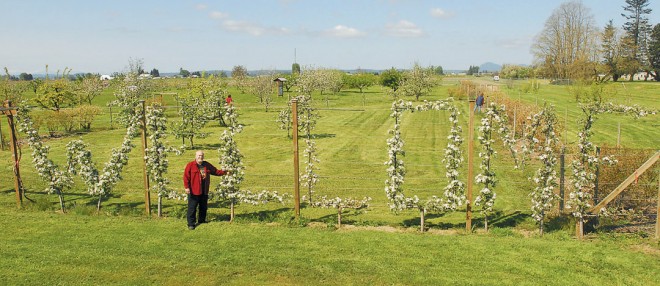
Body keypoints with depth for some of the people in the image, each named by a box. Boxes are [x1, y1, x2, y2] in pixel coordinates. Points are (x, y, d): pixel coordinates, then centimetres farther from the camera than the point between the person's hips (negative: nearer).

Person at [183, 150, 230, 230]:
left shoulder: (207, 165, 10)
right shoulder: (190, 165, -7)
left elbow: (216, 171, 17)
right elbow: (186, 176, -10)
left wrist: (225, 172, 6)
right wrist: (186, 187, -17)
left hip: (204, 191, 5)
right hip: (194, 191, -5)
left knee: (204, 207, 16)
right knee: (192, 208, -1)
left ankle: (202, 220, 32)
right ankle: (191, 224, 7)